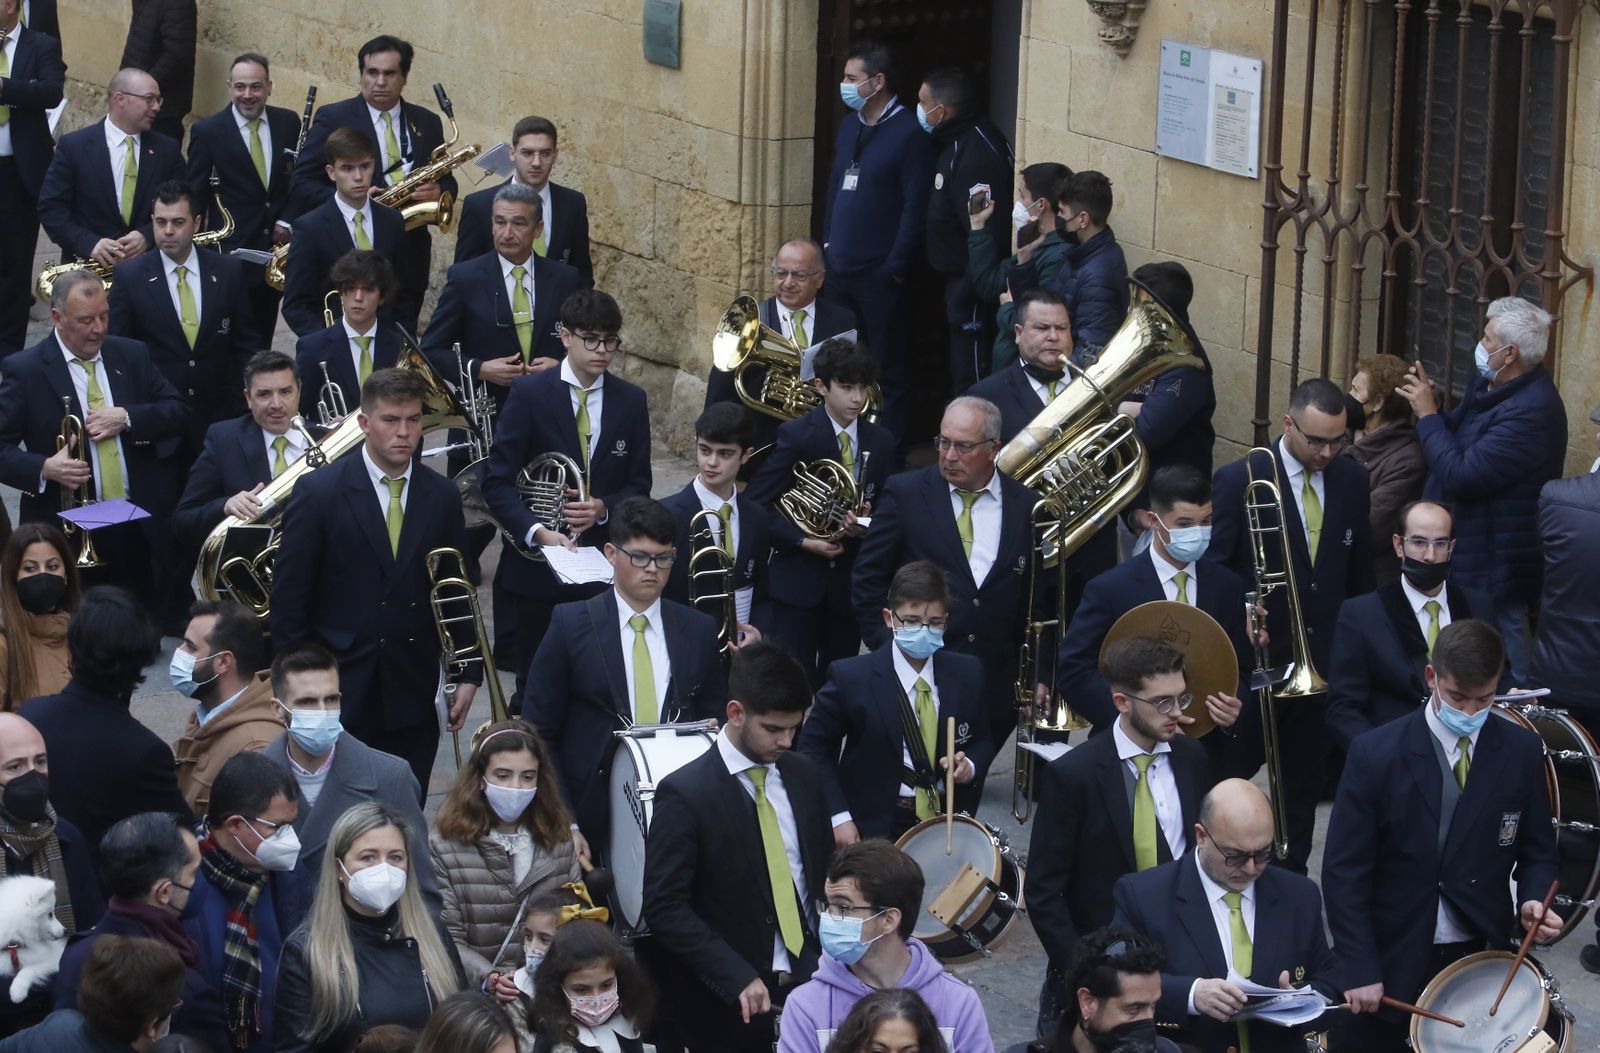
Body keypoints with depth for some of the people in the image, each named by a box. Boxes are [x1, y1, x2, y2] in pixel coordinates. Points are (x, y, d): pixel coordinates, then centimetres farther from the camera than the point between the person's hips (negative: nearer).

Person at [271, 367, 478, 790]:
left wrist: (468, 674, 6)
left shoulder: (441, 496, 6)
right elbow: (289, 595, -3)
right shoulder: (319, 492, -4)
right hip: (340, 689, -3)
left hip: (413, 693, 3)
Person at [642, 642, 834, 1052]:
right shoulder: (685, 794, -13)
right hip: (729, 1003, -4)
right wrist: (738, 978, -21)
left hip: (811, 979, 5)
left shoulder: (804, 776, 5)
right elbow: (664, 906, -14)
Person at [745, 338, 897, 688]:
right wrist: (803, 541, -16)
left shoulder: (881, 442, 4)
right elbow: (754, 503, -9)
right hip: (797, 577, -4)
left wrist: (866, 523, -12)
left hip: (851, 579, 4)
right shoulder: (796, 435, -8)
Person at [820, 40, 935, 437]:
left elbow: (916, 206, -14)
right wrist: (828, 242, 14)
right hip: (841, 269, 8)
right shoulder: (849, 127, 12)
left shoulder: (908, 133, -12)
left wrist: (896, 266, -15)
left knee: (888, 367, 1)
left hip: (880, 275, -8)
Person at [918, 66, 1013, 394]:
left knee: (970, 377, -5)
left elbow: (985, 231, -28)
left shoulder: (975, 153, -24)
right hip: (958, 278, 11)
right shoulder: (956, 140, 9)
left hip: (972, 284, -11)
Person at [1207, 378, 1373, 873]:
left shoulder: (1352, 480, 2)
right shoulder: (1238, 480, -12)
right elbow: (1212, 568, -11)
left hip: (1323, 658, 4)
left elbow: (1361, 571, 11)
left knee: (1303, 781, 12)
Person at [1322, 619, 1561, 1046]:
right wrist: (1359, 968, -14)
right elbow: (1344, 870, -10)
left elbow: (1537, 849, 8)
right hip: (1389, 959, -2)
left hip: (1482, 960, 2)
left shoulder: (1522, 752, -2)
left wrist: (1533, 900, -14)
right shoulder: (1376, 754, -11)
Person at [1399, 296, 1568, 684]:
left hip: (1496, 561, -10)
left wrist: (1428, 415, -18)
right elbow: (1459, 440, 14)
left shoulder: (1531, 410, -28)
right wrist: (1429, 405, -4)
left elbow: (1461, 475, -29)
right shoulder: (1489, 384, 4)